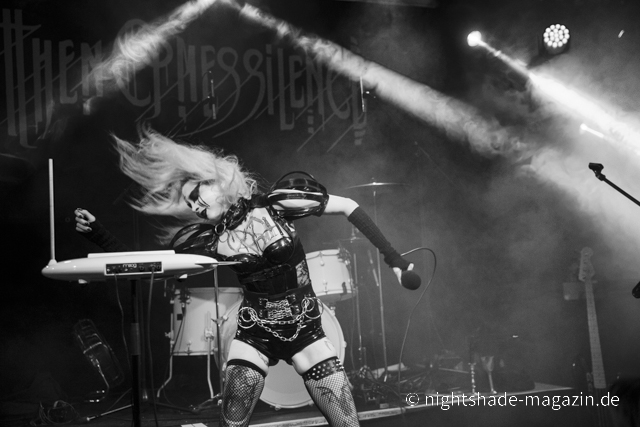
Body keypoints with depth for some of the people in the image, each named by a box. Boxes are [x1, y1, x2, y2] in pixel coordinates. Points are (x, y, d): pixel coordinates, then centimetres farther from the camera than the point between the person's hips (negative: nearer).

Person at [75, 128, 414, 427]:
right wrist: (96, 233, -10)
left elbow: (347, 207, -8)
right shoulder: (208, 241, -2)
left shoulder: (274, 204, -12)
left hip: (304, 330, -2)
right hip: (253, 334, 2)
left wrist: (392, 258, -11)